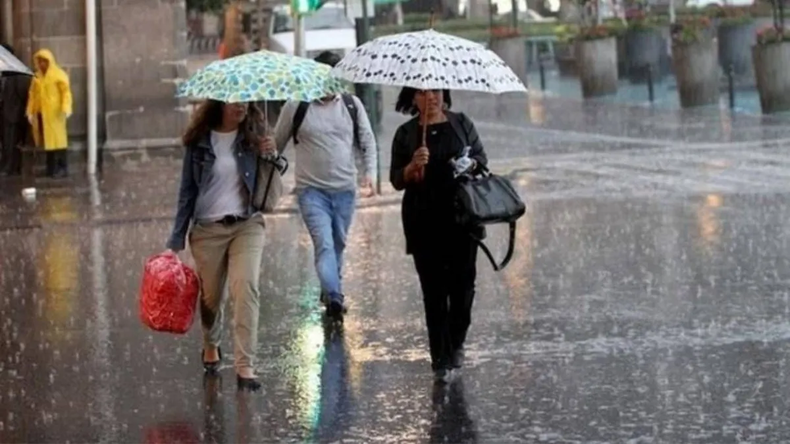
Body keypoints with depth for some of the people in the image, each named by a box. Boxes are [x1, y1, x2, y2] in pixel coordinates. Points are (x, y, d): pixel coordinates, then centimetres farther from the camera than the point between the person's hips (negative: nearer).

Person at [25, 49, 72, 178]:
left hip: (54, 113, -5)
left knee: (58, 140, -6)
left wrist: (66, 108, -21)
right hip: (40, 113, 5)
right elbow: (32, 95, 16)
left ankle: (63, 168, -5)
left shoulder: (59, 75, -2)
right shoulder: (37, 77, 15)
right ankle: (51, 168, 10)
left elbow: (66, 92, -9)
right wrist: (30, 112, 10)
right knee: (46, 141, 5)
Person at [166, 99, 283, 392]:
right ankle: (211, 346, 42)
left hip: (247, 225, 0)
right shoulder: (199, 142, -2)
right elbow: (187, 191, 3)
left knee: (246, 288, -18)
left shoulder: (254, 137, 0)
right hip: (207, 229, 0)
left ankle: (245, 366, -18)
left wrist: (273, 158, -16)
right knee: (211, 296, 11)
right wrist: (176, 241, 2)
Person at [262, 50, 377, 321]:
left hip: (345, 190, 4)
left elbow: (368, 142, 12)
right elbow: (277, 143, 6)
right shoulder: (297, 106, -2)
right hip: (312, 190, -4)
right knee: (324, 243, -19)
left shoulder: (352, 105, 6)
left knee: (338, 245, 14)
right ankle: (334, 298, -30)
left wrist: (370, 172, -2)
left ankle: (332, 292, 32)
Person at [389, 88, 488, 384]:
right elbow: (397, 180, 3)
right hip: (424, 223, -1)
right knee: (434, 288, -2)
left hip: (462, 217, 1)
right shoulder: (406, 134, 5)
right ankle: (441, 360, 1)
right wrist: (414, 166, -17)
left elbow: (481, 158, 12)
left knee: (463, 281, 2)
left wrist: (471, 164, -10)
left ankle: (456, 344, 24)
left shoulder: (462, 124, 8)